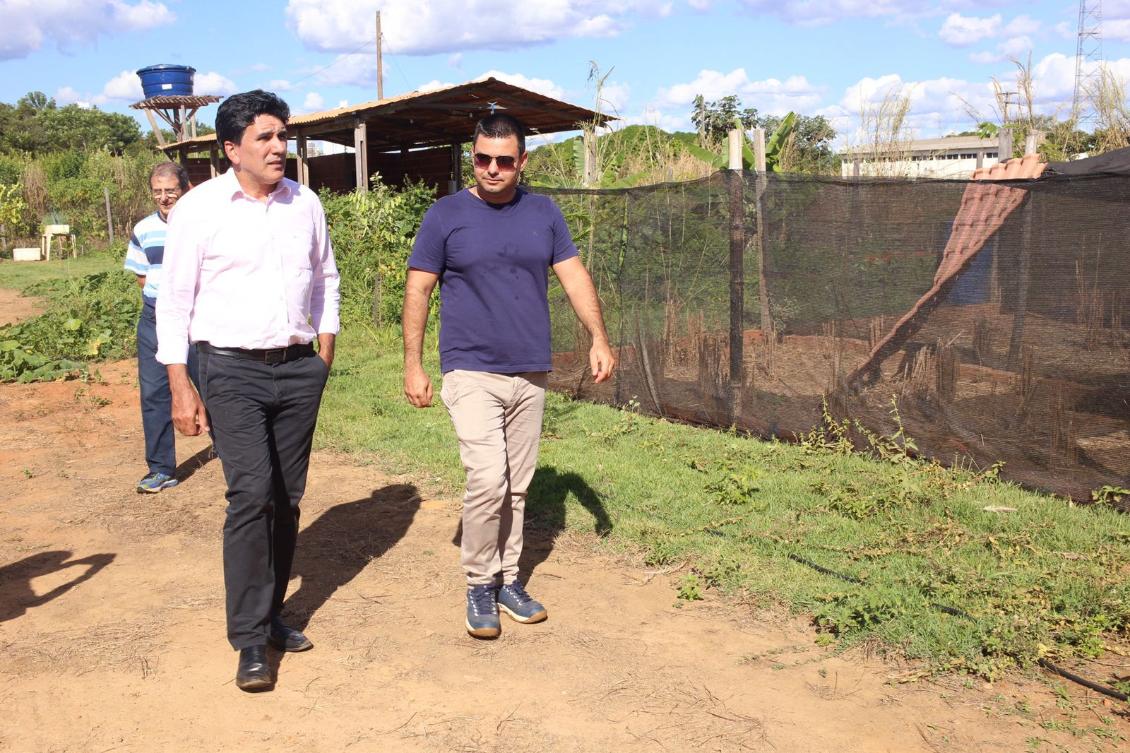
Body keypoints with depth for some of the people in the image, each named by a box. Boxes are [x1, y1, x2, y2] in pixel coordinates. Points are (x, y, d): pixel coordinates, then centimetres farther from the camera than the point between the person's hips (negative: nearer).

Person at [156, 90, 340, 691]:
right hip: (232, 371, -4)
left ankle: (270, 613, 24)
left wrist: (324, 353, 12)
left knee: (287, 499, 8)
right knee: (251, 494, -14)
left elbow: (326, 280, 18)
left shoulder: (306, 204, 7)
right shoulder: (199, 208, -5)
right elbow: (173, 302, -4)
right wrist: (181, 386, -8)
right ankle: (250, 641, -5)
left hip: (298, 370, 4)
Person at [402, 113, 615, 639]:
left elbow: (574, 277, 5)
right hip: (472, 373, -4)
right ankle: (479, 585, 5)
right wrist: (413, 365, -5)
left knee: (517, 486, 10)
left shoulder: (543, 213, 7)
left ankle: (508, 580, 25)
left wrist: (599, 338, -8)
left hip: (530, 374, 4)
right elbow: (418, 291, 0)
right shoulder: (446, 215, -1)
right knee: (487, 480, -14)